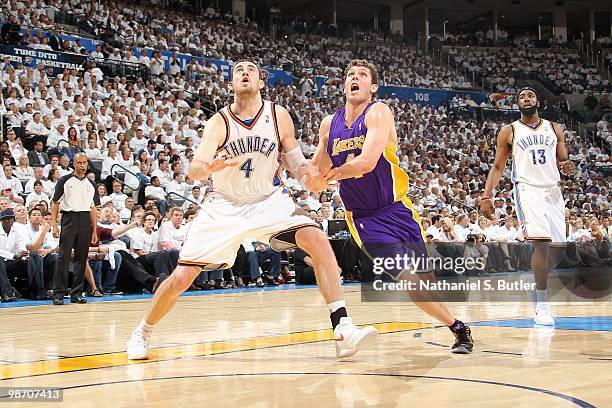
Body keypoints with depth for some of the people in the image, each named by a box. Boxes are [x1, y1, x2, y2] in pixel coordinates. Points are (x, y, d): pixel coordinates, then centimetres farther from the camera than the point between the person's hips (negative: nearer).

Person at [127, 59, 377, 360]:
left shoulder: (278, 116, -8)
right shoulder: (219, 122, -12)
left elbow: (291, 155, 7)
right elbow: (193, 171, -18)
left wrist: (307, 171, -17)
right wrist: (209, 168, -42)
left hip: (269, 201, 1)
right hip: (225, 206, -1)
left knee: (318, 241, -24)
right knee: (181, 278, -6)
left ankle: (341, 329, -22)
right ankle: (142, 333, 21)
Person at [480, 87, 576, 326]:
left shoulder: (554, 129, 12)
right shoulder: (509, 132, 5)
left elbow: (563, 161, 15)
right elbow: (498, 167, 7)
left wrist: (568, 167, -10)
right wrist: (486, 195, -4)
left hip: (553, 191, 5)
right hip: (527, 189, -4)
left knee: (558, 248, 4)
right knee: (541, 242, -21)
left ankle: (538, 287, 29)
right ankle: (542, 305, -15)